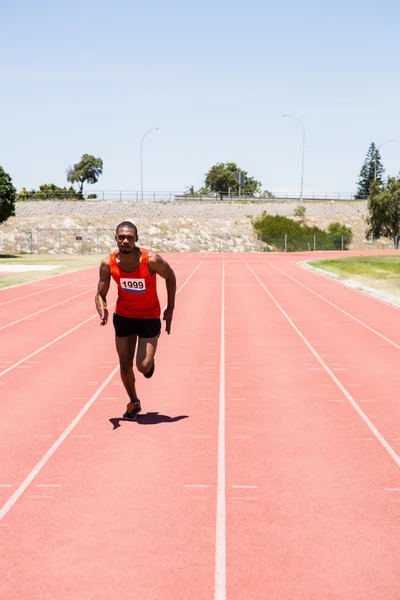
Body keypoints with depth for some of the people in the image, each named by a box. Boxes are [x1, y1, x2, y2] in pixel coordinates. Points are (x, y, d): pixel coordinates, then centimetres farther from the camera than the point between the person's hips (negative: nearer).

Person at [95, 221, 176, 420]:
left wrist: (170, 309, -3)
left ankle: (150, 361, 26)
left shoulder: (151, 260, -24)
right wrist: (102, 311, -31)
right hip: (123, 316, 3)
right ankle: (134, 403, 32)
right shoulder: (108, 263, -17)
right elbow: (100, 294, -8)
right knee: (125, 364, 8)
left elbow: (170, 276, -5)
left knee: (143, 366, -12)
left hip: (149, 317, -3)